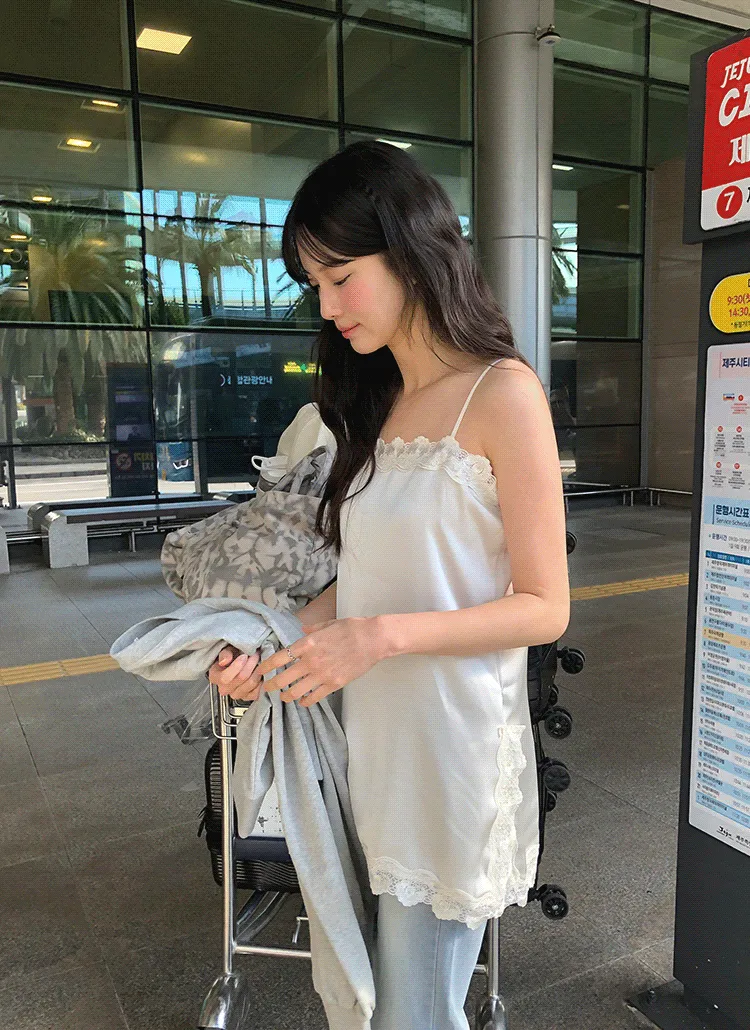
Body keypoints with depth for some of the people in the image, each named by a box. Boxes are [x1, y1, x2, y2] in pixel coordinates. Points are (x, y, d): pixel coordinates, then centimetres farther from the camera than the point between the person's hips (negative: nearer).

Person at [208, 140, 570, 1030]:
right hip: (369, 732, 6)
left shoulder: (501, 392, -10)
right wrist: (277, 647, -2)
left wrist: (386, 636, -20)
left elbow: (544, 609, -11)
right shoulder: (377, 403, 11)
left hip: (454, 745, -5)